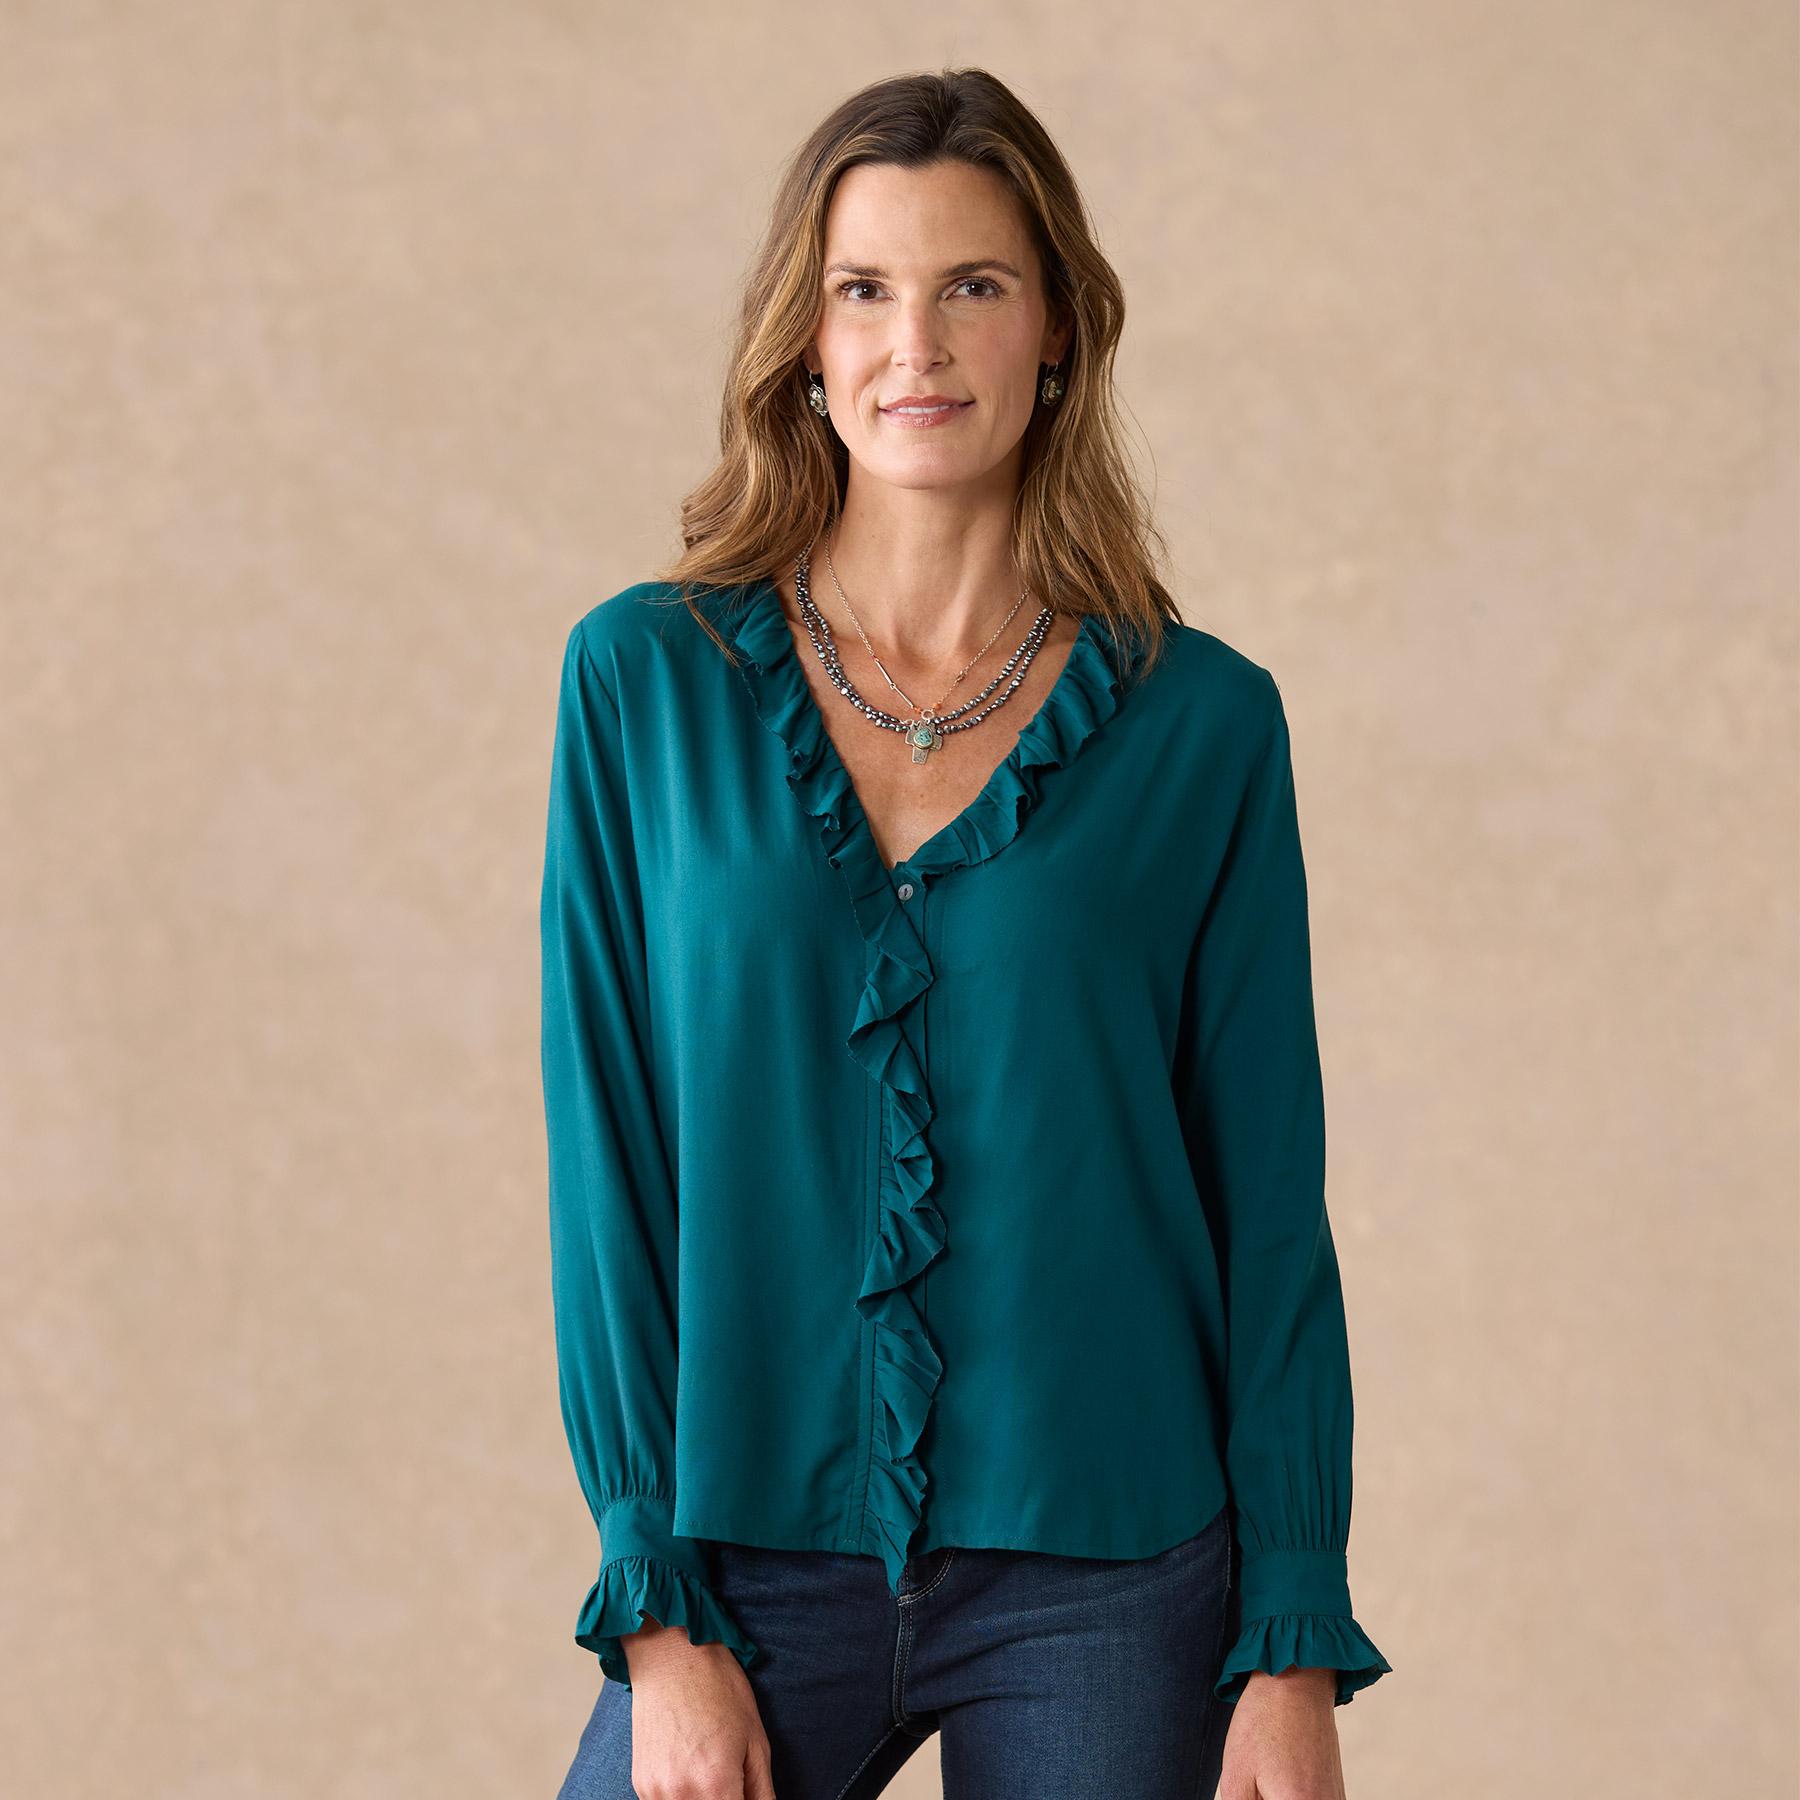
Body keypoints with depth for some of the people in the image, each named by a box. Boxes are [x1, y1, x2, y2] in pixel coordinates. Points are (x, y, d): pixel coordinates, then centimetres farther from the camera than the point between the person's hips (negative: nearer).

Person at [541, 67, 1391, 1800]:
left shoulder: (1200, 722, 0)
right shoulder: (643, 678, 1)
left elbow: (1269, 1200, 1)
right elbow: (605, 1157, 0)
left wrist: (1296, 1652, -3)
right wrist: (654, 1607, -5)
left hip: (1102, 1587, 0)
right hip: (759, 1563, 1)